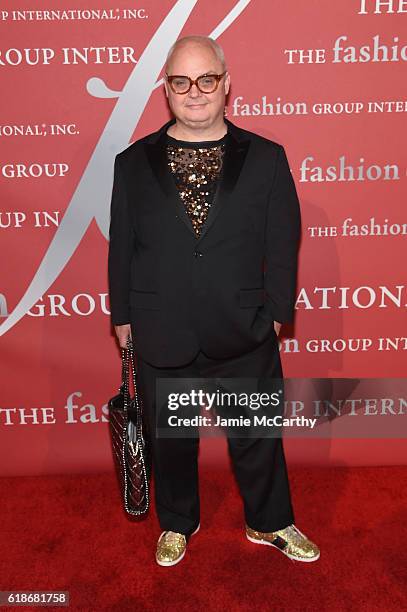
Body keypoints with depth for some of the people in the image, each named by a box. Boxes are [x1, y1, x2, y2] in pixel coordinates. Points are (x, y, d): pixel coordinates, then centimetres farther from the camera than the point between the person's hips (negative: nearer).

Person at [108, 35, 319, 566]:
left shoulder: (267, 158, -2)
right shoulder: (133, 163, 1)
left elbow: (282, 243, -1)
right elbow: (121, 247, 3)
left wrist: (276, 312, -3)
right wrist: (123, 316, 4)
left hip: (244, 335, 0)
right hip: (161, 338, 1)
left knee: (258, 437, 16)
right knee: (170, 440, 19)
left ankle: (270, 522, 43)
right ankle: (177, 523, 46)